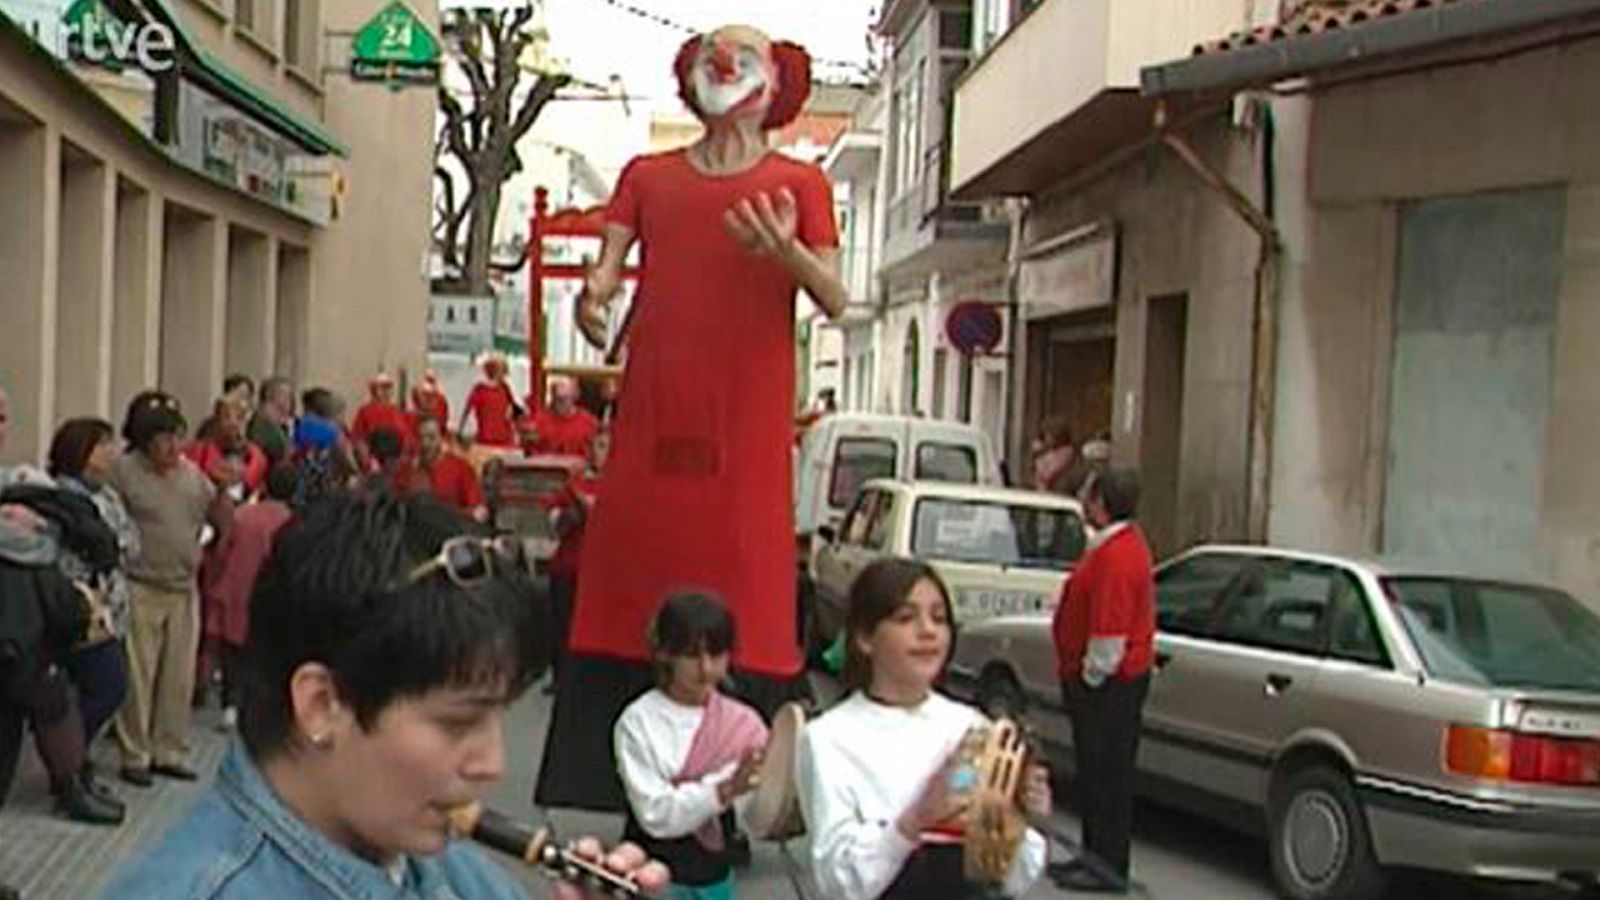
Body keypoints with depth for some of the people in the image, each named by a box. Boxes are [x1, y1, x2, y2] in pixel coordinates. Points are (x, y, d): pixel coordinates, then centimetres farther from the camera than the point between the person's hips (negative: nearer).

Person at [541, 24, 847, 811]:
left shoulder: (799, 184, 8)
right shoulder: (647, 177, 16)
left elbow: (836, 300, -1)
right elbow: (607, 265, 7)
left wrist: (787, 252, -21)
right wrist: (591, 295, -16)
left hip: (748, 418, -2)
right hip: (654, 409, 2)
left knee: (743, 575, -6)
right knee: (632, 566, -1)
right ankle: (624, 786, 5)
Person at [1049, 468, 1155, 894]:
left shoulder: (1115, 556, -23)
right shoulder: (1123, 542, 12)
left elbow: (1110, 634, -26)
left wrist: (1090, 678, -15)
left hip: (1106, 683, -11)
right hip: (1108, 681, 11)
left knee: (1106, 772, -2)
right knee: (1096, 768, 18)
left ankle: (1108, 867, 5)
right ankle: (1097, 855, 28)